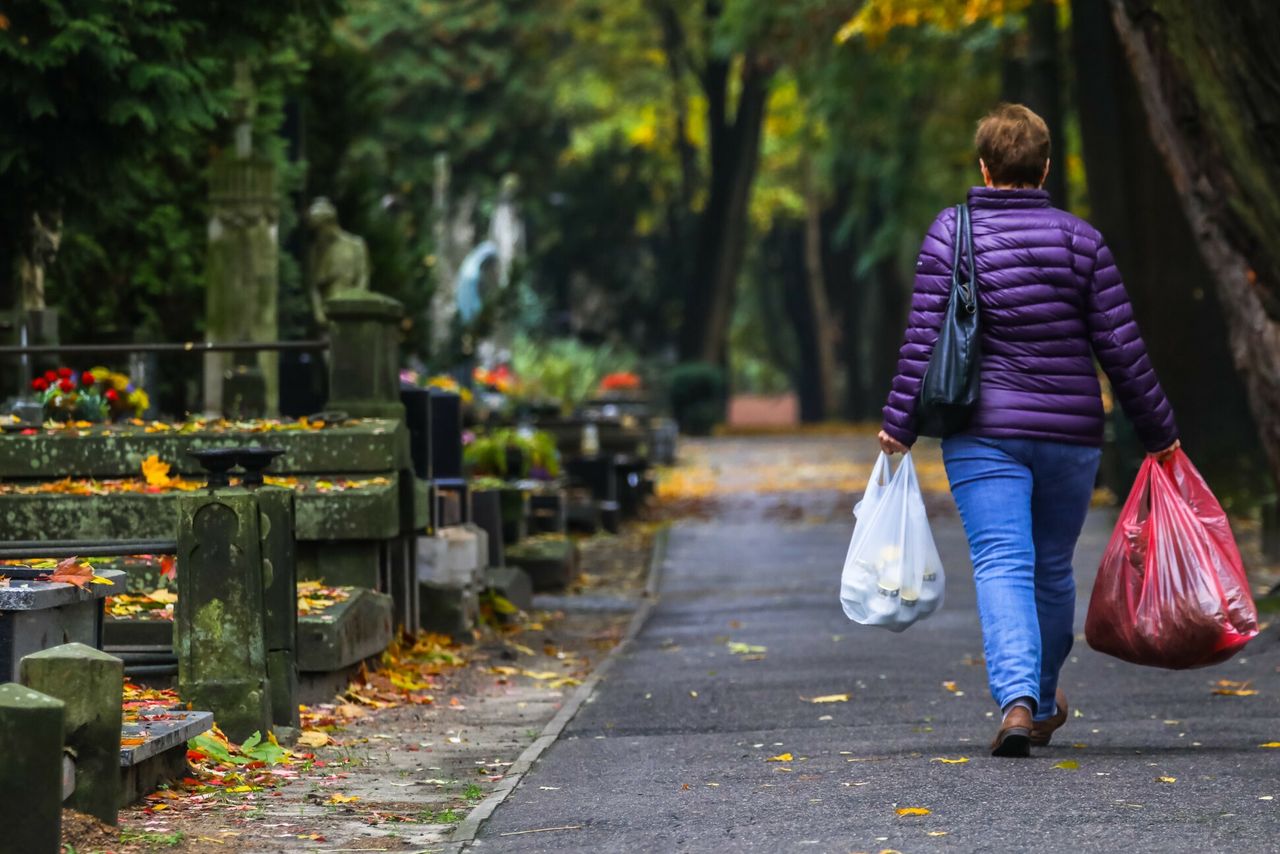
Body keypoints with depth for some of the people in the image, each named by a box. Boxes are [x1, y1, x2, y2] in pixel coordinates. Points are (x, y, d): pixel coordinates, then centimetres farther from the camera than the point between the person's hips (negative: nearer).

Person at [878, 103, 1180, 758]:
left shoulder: (950, 233, -3)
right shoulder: (1081, 242, 1)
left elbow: (925, 337, -7)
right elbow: (1122, 349, 1)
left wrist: (899, 424, 1)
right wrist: (1158, 431, 9)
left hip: (983, 434, -2)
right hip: (1071, 434, 2)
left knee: (1002, 565, -7)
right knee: (1054, 569, 16)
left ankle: (1017, 699, -27)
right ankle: (1044, 703, 32)